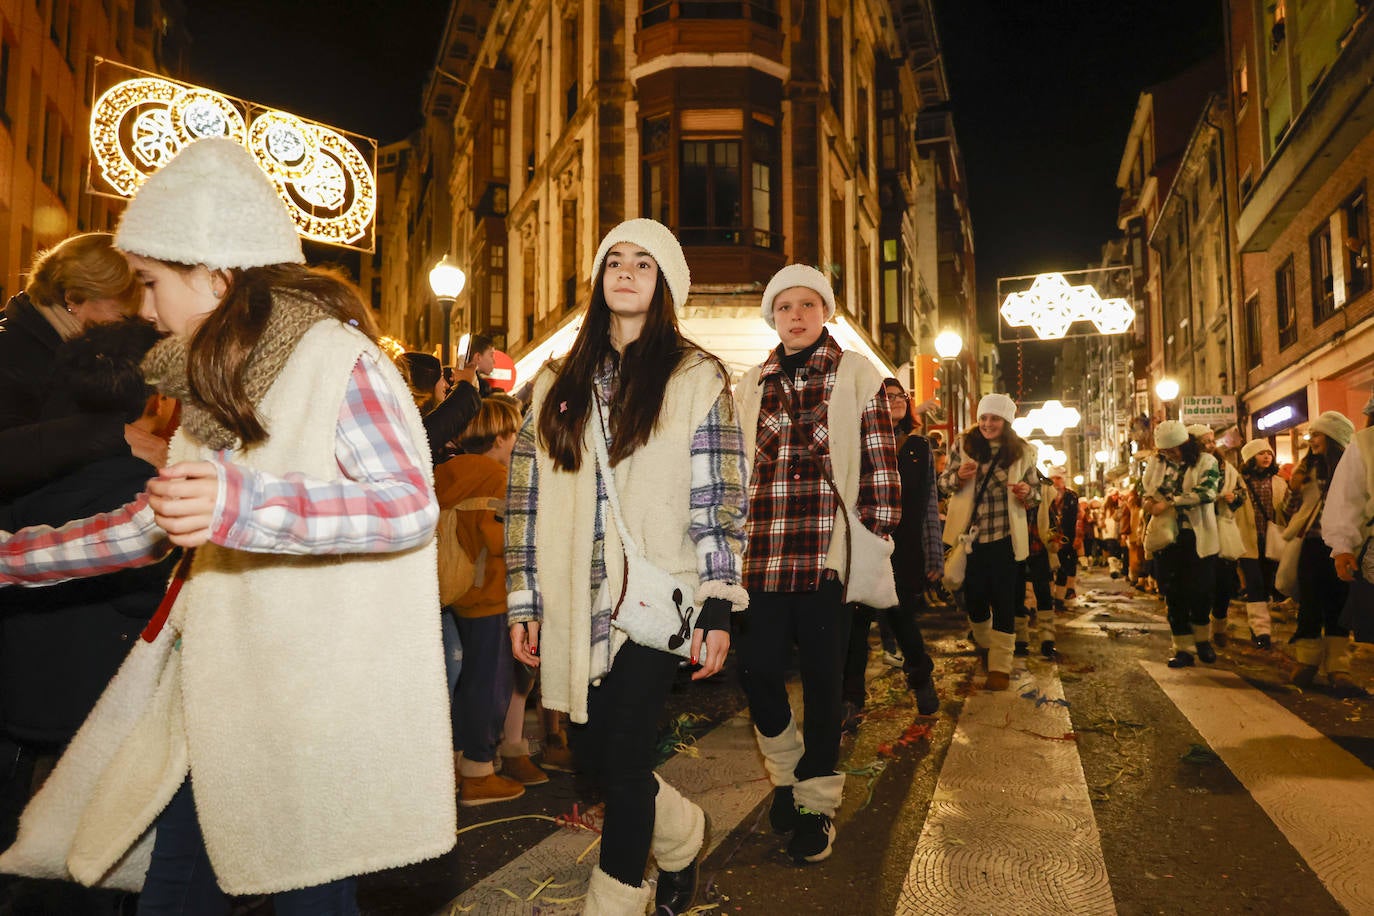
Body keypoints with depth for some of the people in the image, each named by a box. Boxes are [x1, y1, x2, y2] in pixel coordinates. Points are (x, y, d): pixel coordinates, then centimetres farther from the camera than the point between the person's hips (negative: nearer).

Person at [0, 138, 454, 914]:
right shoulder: (222, 382, 14)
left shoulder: (335, 358, -12)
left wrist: (245, 504, -33)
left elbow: (412, 503, -22)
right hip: (222, 704, 8)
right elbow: (159, 523, 21)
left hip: (319, 706, -8)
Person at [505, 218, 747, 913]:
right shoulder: (559, 382, 11)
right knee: (590, 755, 13)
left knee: (623, 760, -1)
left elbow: (718, 500, -4)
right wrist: (524, 601, 6)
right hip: (577, 608, 5)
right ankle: (680, 835, 42)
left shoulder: (697, 378, 0)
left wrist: (718, 609, -9)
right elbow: (527, 496, 9)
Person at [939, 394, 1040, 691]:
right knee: (974, 596, 10)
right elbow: (944, 483, 5)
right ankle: (984, 643, 40)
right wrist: (958, 476, -17)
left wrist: (1027, 493, -14)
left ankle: (1000, 666, 8)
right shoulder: (963, 446, 0)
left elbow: (1036, 495, 10)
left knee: (1003, 599, -1)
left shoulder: (1022, 453, 2)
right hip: (969, 534, 1)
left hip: (1005, 536, -1)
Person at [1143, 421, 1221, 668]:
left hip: (1198, 538, -3)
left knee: (1200, 591, 3)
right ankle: (1183, 648, 11)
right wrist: (1147, 500, -4)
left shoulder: (1206, 462, -2)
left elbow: (1206, 492, -17)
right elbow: (1145, 489, 20)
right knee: (1172, 594, 2)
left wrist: (1169, 503, -20)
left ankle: (1202, 640, 27)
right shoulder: (1156, 462, 9)